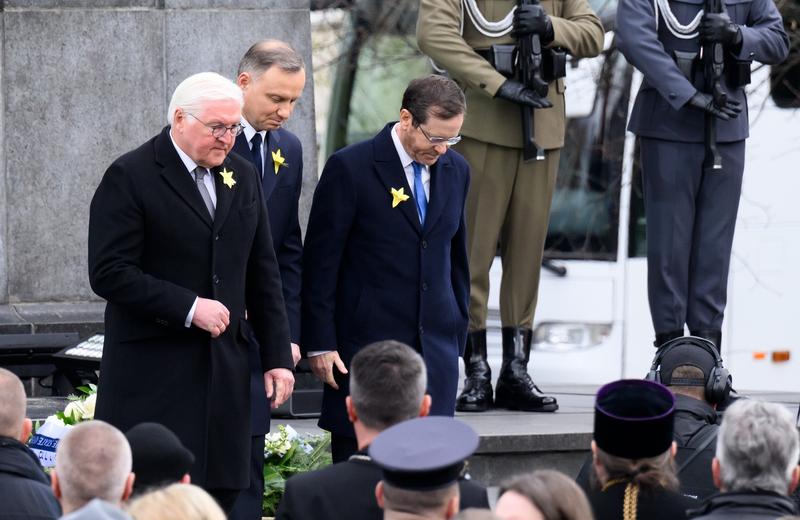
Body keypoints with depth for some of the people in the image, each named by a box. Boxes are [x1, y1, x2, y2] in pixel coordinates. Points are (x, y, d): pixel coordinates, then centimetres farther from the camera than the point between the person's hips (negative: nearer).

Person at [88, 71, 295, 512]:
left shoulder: (242, 176, 13)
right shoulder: (130, 177, -7)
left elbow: (263, 274, 17)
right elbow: (108, 273, -13)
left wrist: (277, 356, 10)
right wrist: (189, 307, -17)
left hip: (224, 369, 6)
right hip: (153, 372, -6)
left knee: (221, 491, 3)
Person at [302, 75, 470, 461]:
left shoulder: (456, 171, 9)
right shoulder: (350, 168, -8)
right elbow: (320, 262, -6)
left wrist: (457, 334, 17)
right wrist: (320, 343, -8)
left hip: (435, 349, 5)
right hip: (365, 342, -4)